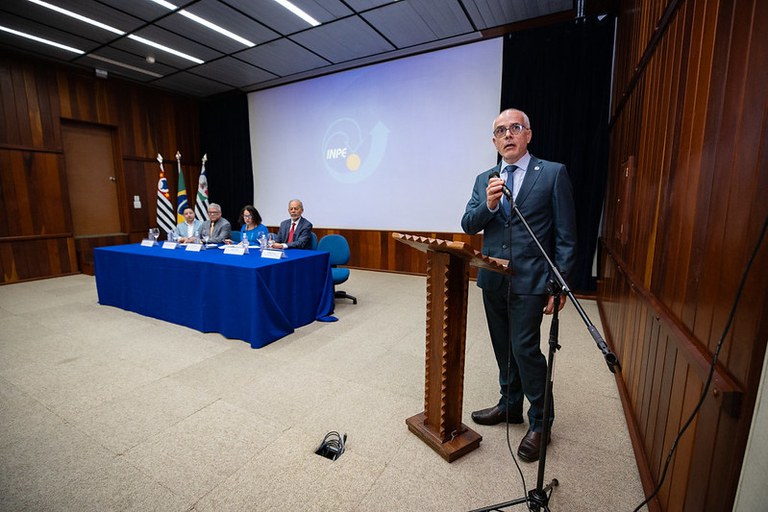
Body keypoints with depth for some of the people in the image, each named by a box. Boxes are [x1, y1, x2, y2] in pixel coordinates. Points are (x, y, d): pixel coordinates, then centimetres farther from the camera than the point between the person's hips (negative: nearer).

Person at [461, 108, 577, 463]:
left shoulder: (553, 173, -3)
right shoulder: (484, 180, 10)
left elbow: (566, 236, -5)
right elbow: (468, 226, 2)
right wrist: (488, 205, -17)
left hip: (530, 280, -5)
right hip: (493, 279, 5)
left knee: (525, 348, -4)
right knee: (504, 348, 17)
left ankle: (540, 422, 20)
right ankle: (510, 406, 38)